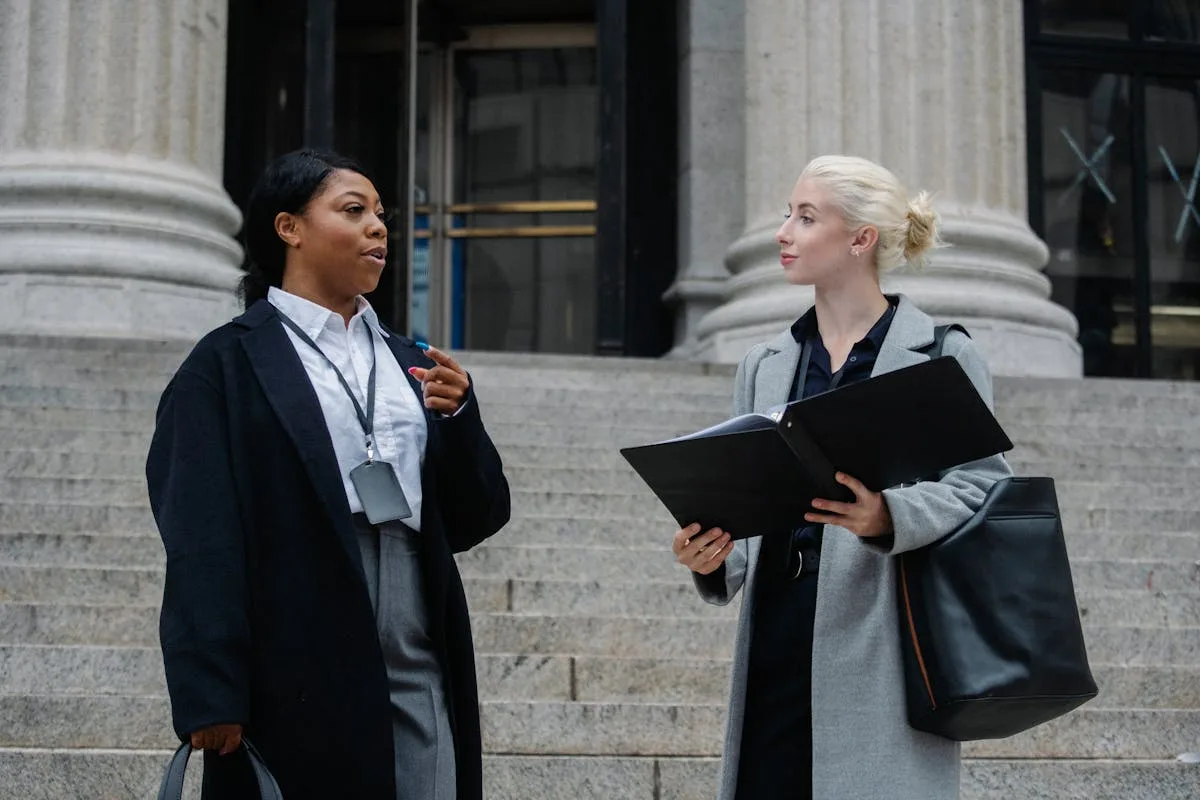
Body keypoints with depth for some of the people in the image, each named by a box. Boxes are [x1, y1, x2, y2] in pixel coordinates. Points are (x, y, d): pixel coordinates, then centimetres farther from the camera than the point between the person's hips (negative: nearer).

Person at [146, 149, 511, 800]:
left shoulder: (408, 362, 16)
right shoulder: (228, 365, -1)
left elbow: (475, 521, 13)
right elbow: (202, 544, -7)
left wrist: (457, 417, -4)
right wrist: (211, 698, -14)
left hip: (418, 682, 5)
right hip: (297, 687, -5)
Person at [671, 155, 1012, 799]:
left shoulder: (943, 357, 1)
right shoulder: (764, 366, 17)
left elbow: (982, 482, -6)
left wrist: (887, 517, -23)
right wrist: (714, 559, -4)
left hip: (880, 644, -4)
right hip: (776, 638, 5)